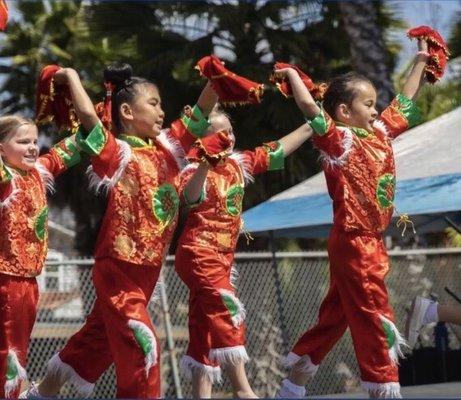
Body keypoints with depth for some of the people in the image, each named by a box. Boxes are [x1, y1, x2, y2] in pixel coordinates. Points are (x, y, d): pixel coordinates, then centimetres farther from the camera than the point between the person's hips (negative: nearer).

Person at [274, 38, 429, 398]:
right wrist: (292, 74, -18)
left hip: (373, 242, 9)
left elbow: (405, 102, 24)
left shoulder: (380, 132, 11)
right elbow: (309, 106, -26)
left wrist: (421, 61, 29)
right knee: (374, 317, -7)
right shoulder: (339, 140, -12)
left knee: (337, 314, 15)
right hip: (353, 242, -9)